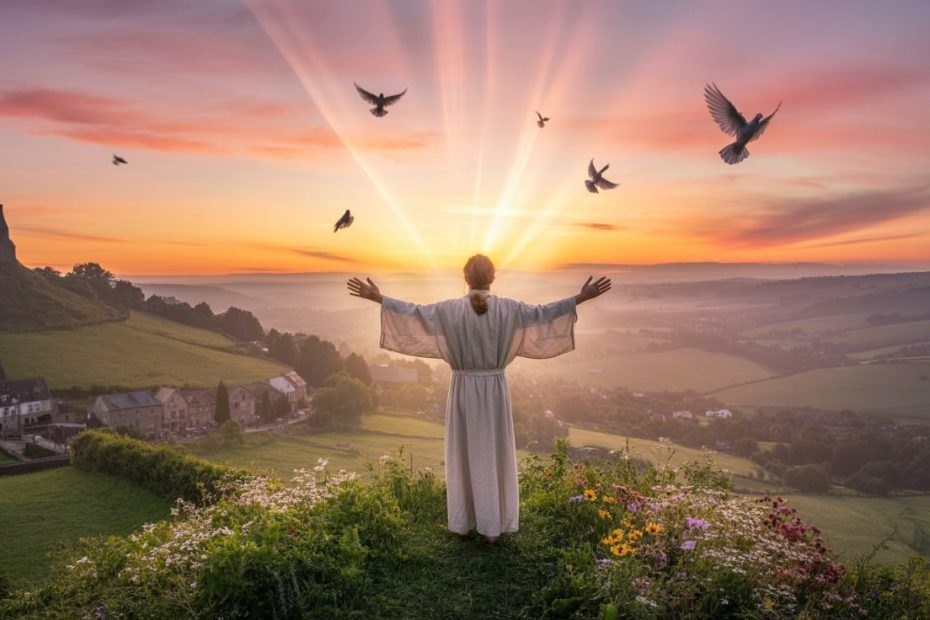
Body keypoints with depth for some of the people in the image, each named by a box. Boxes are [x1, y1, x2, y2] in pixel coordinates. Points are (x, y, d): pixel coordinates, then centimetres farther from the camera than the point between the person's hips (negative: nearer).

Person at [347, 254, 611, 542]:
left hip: (463, 390, 0)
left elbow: (414, 311, -6)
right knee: (494, 456, 10)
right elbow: (542, 313, -3)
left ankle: (463, 523, 21)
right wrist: (581, 297, 4)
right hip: (494, 390, 0)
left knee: (462, 455, 12)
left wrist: (378, 297, 3)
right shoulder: (508, 308, -8)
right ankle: (491, 527, 16)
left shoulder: (451, 309, -9)